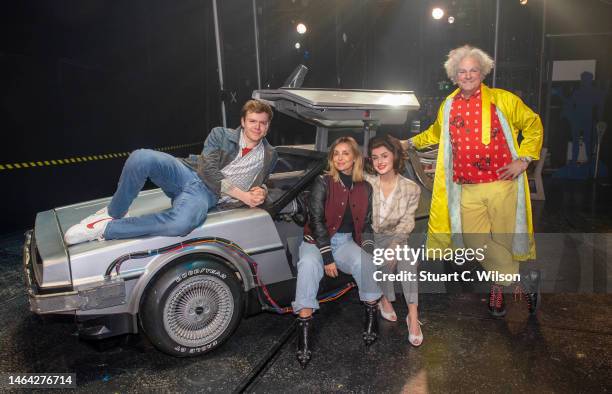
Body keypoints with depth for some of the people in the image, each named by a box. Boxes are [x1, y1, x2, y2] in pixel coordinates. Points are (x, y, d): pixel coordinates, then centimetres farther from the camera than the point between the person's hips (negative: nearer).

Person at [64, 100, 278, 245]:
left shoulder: (269, 156, 14)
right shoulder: (221, 135, 8)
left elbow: (260, 183, 28)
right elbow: (208, 171, -3)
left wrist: (261, 192, 2)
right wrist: (242, 195, -11)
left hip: (206, 195, -1)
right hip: (187, 173, 1)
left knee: (181, 223, -40)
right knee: (141, 157, -33)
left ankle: (105, 228, -21)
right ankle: (113, 213, -8)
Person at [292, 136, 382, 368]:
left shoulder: (365, 188, 7)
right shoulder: (323, 183, -5)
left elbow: (366, 225, 12)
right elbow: (316, 220, -12)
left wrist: (368, 251, -6)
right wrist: (327, 257, -19)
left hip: (346, 242, 3)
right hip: (317, 240, -2)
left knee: (367, 262, -31)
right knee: (309, 264, -36)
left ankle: (371, 315, -8)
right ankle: (304, 329, -33)